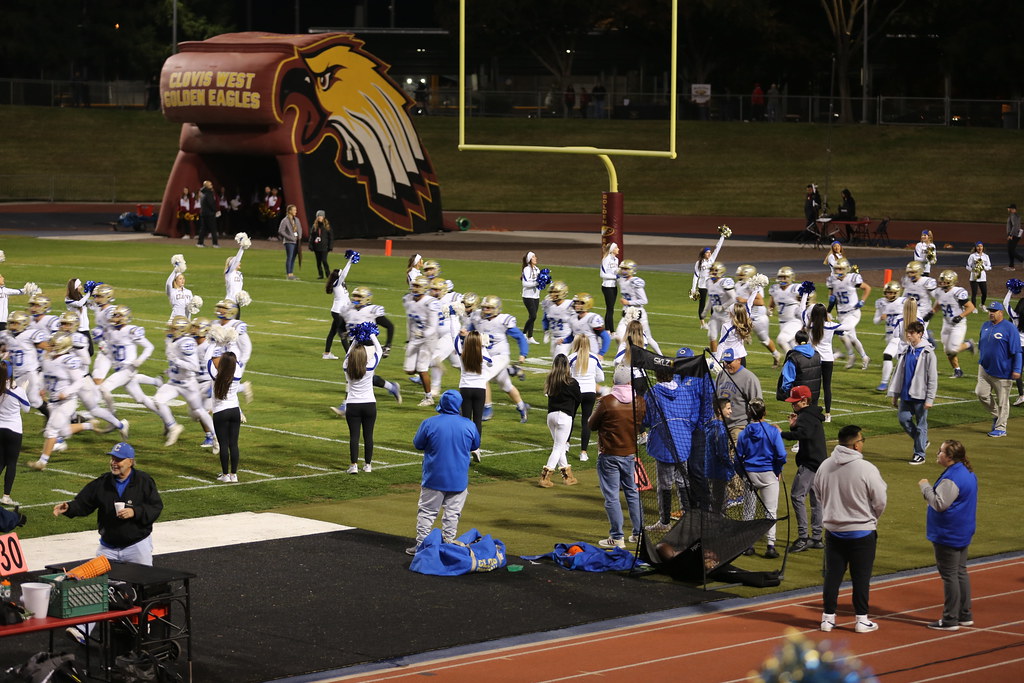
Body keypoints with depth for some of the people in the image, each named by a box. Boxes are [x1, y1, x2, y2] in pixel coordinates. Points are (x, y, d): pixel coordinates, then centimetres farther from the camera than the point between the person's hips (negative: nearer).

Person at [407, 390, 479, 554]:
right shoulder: (469, 425, -6)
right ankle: (448, 545, 10)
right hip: (459, 479, 1)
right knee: (453, 514, 9)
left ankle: (421, 544, 9)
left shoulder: (429, 423, -12)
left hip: (434, 478, -1)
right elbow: (475, 445, 10)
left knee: (427, 512, 9)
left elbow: (417, 444, 0)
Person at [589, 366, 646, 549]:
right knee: (632, 493, 17)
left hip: (609, 456, -4)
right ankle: (639, 533, 21)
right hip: (631, 455, 4)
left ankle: (617, 538, 1)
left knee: (611, 496, 1)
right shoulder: (639, 402, -5)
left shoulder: (606, 402, -17)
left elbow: (592, 425, -5)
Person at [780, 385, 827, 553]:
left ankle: (803, 537, -15)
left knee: (797, 495, -12)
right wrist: (793, 426, 6)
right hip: (819, 461, 11)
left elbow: (803, 434, -36)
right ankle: (816, 538, 19)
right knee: (815, 498, 13)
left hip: (809, 462, -11)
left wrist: (781, 434, -36)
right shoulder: (813, 415, 16)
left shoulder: (806, 417, -16)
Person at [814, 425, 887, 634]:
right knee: (861, 577, 6)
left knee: (832, 575, 11)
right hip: (862, 531, -4)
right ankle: (862, 620, 11)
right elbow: (880, 502, -11)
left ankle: (828, 617, 15)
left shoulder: (824, 467, -3)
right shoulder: (866, 469, -18)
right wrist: (871, 518, 10)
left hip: (833, 530, 4)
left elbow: (819, 495, 10)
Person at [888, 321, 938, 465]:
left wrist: (930, 399, -14)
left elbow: (932, 377, -10)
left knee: (921, 424, 1)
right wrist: (894, 394, 12)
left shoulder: (927, 352, -8)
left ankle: (919, 454, 9)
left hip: (920, 396, -6)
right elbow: (898, 373, 15)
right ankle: (922, 441, 23)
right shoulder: (906, 351, 10)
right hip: (906, 395, 6)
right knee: (904, 419, 1)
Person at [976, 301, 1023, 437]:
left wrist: (1016, 370, -17)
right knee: (980, 393, -2)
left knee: (1002, 400, 1)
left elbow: (1016, 351, -12)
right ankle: (996, 415, 21)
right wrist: (980, 362, 21)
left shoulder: (1009, 328, -10)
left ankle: (1000, 428, 10)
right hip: (985, 369, 6)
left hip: (1002, 371, -6)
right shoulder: (985, 326, 10)